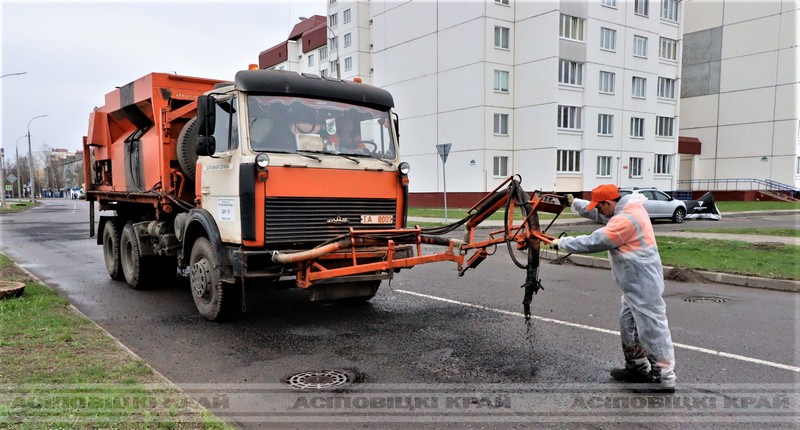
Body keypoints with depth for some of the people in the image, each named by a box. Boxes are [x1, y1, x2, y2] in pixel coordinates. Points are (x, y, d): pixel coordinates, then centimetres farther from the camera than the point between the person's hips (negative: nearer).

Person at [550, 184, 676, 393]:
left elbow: (593, 242, -22)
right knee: (629, 325, 19)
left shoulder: (626, 220, -24)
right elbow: (597, 214, 16)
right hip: (636, 285, 11)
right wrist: (574, 202, 4)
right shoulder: (626, 209, 7)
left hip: (643, 286, -11)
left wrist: (562, 243, -13)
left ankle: (664, 378, 6)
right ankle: (638, 368, 32)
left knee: (652, 330, -3)